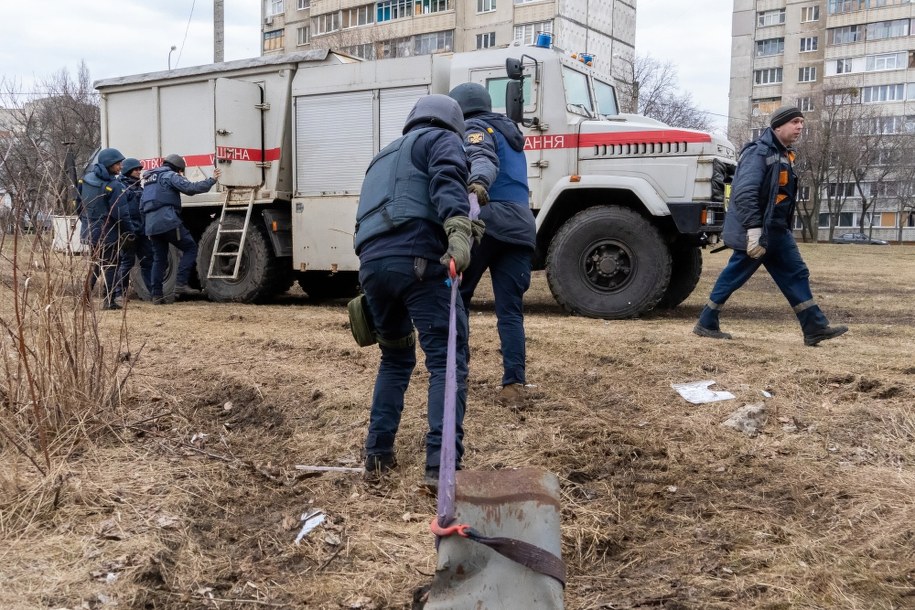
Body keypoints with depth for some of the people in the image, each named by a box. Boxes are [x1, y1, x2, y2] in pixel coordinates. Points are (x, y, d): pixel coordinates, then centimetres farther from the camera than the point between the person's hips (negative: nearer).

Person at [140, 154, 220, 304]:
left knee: (159, 259, 12)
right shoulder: (170, 176, 1)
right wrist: (211, 180, -4)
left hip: (151, 225, 8)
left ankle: (156, 295, 9)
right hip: (168, 221, -8)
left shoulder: (149, 179, 28)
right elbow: (190, 188, -12)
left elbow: (142, 206, 28)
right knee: (190, 248, 1)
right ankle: (181, 283, -10)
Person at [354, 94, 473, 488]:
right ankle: (441, 464, -15)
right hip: (415, 257, -7)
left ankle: (378, 455, 20)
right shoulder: (442, 140, 16)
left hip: (370, 262, 7)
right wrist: (458, 230, -28)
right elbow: (447, 181, -9)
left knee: (395, 358, 23)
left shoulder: (383, 158, 37)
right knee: (447, 359, -6)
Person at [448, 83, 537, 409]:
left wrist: (478, 182, -37)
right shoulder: (508, 131, 32)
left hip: (486, 220, -7)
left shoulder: (474, 128, 7)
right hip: (520, 226, 7)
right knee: (510, 311, 2)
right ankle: (514, 385, -8)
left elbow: (483, 159, -18)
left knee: (455, 295, 10)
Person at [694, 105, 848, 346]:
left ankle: (815, 328, 8)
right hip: (754, 233, -10)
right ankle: (706, 324, 12)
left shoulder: (784, 155, 16)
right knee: (733, 277, -1)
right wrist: (753, 230, -30)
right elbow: (744, 193, -25)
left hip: (777, 231, 10)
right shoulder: (759, 152, -15)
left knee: (796, 274, 6)